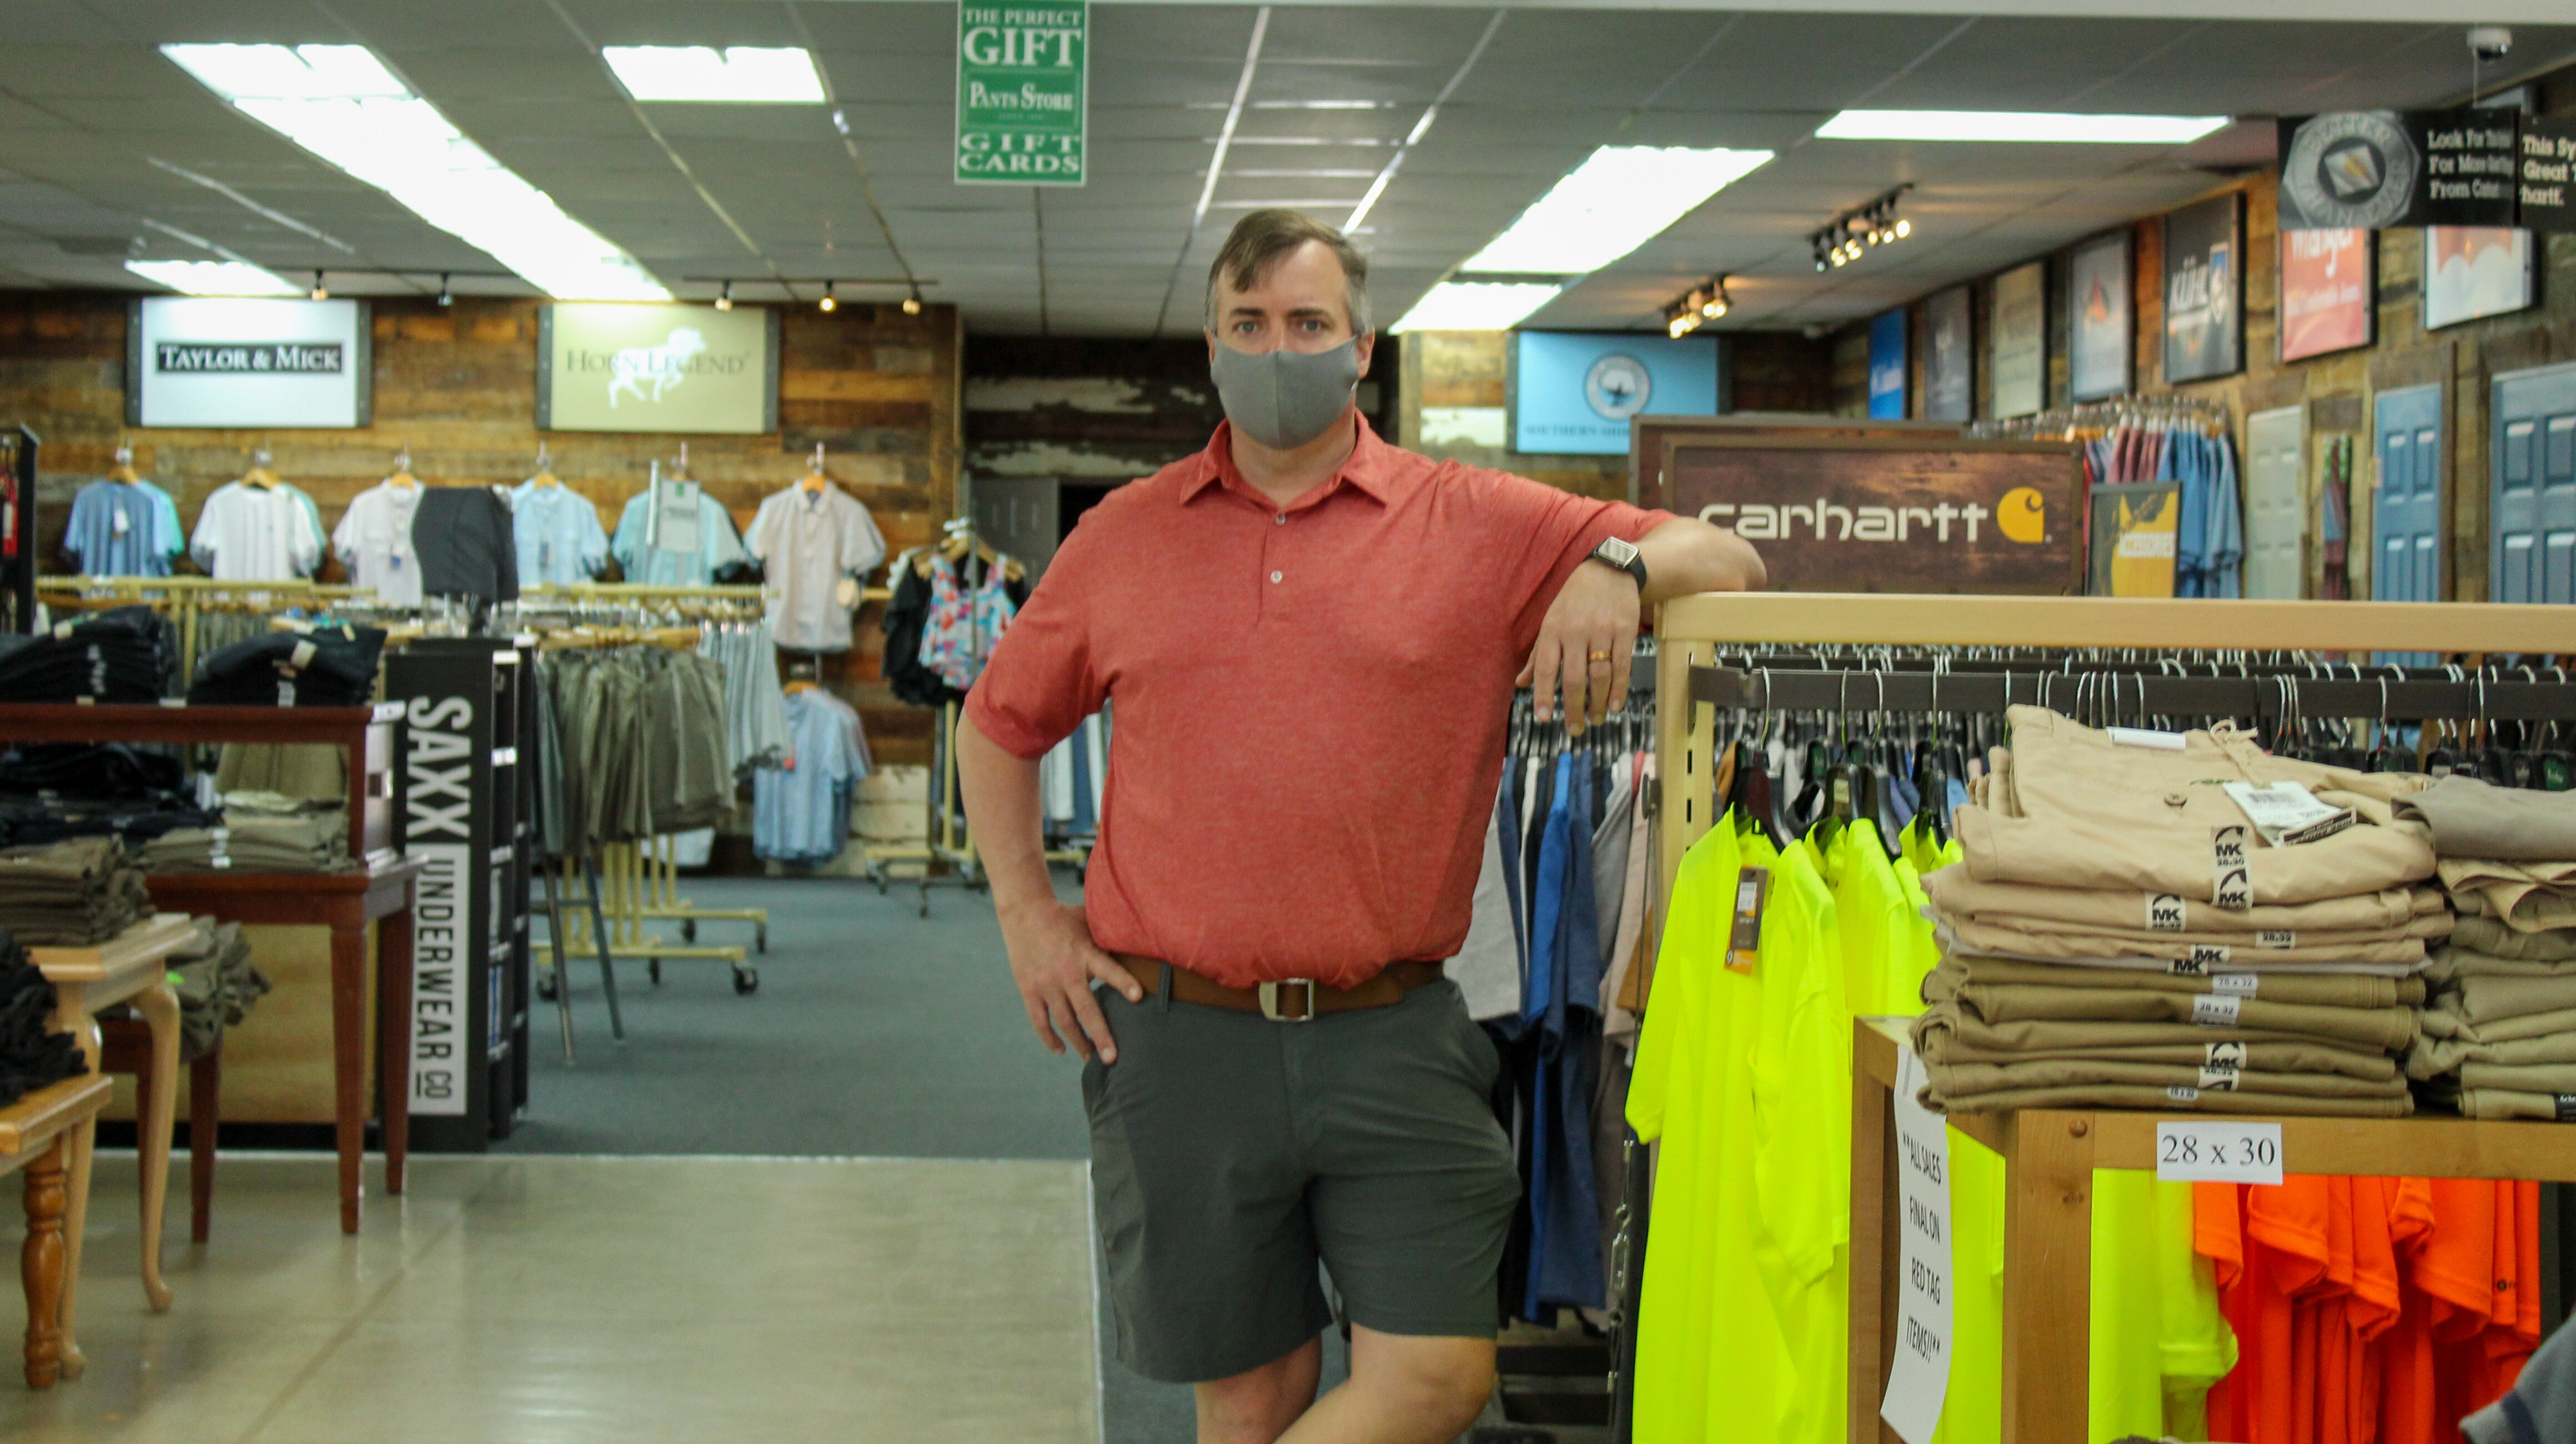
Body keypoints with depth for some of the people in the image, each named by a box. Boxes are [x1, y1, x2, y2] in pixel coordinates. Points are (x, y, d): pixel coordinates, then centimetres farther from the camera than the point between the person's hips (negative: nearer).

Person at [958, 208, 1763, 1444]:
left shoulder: (1478, 526, 4)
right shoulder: (1125, 536, 9)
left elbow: (1729, 564, 6)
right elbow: (999, 724, 20)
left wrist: (1615, 566, -15)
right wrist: (1027, 910, 9)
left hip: (1392, 1037, 0)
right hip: (1182, 1044, 1)